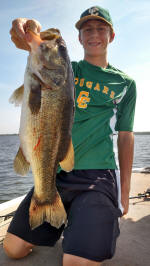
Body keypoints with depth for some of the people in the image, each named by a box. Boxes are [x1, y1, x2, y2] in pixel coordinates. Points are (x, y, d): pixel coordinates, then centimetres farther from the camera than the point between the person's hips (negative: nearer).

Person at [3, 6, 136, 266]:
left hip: (98, 175, -2)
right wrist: (31, 38, -37)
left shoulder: (125, 83, 8)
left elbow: (125, 137, 7)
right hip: (54, 171, 3)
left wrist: (125, 191, 6)